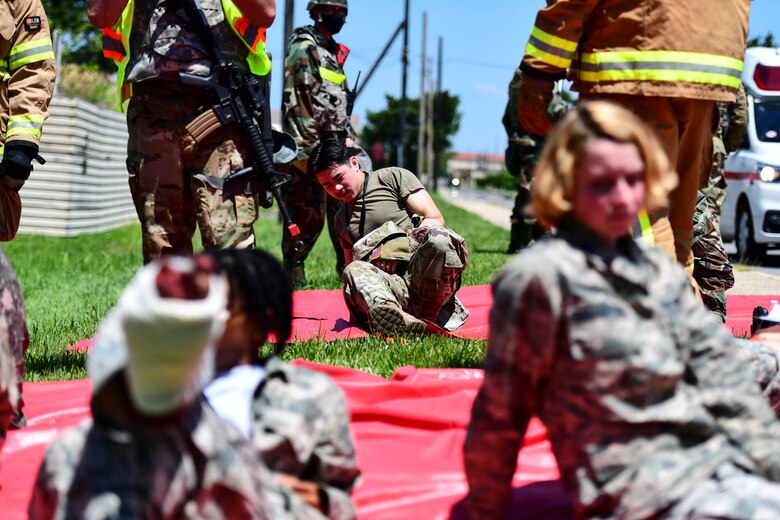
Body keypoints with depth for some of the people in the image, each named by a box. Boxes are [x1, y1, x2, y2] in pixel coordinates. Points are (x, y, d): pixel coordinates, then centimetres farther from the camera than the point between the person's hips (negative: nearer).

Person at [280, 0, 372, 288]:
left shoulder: (335, 53, 21)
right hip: (311, 144, -9)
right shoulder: (303, 49, -7)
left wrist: (351, 141, 22)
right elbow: (294, 101, -15)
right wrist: (304, 146, -21)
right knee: (308, 213, -9)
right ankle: (292, 268, -1)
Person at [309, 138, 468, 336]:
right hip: (390, 286, 3)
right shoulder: (341, 220, 29)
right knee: (355, 270, -32)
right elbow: (351, 265, 30)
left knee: (437, 236, -36)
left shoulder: (393, 177, 12)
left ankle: (428, 319, -32)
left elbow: (435, 219, 3)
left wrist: (399, 246, -9)